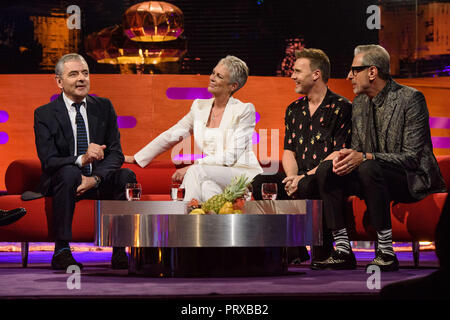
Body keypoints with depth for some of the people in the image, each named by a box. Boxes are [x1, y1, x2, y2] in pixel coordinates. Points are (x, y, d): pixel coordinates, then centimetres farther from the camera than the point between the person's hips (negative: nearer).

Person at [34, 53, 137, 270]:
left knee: (126, 176, -27)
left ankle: (120, 251, -25)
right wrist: (82, 160, -35)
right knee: (69, 173, -36)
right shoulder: (44, 114, -5)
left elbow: (116, 154, -2)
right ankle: (61, 251, -34)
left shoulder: (104, 107, 5)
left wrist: (95, 178, -22)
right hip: (61, 182, -3)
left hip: (98, 181, 3)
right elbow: (48, 161, -15)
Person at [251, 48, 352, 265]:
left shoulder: (341, 107, -4)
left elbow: (339, 154, -12)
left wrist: (304, 177, -19)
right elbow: (289, 151, 16)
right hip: (300, 177, 7)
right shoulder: (294, 110, 18)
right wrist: (291, 177, -7)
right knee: (260, 182, -18)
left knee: (308, 186, -39)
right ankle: (294, 249, -9)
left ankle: (323, 252, -18)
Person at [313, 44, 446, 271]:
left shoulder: (411, 99, -13)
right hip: (373, 176, 7)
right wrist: (346, 158, -12)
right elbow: (357, 149, 14)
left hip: (411, 180, -7)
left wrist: (365, 157, -28)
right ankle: (343, 250, -17)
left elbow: (412, 157, -19)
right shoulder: (359, 103, 10)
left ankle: (387, 252, -30)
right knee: (325, 170, -14)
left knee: (369, 168, -36)